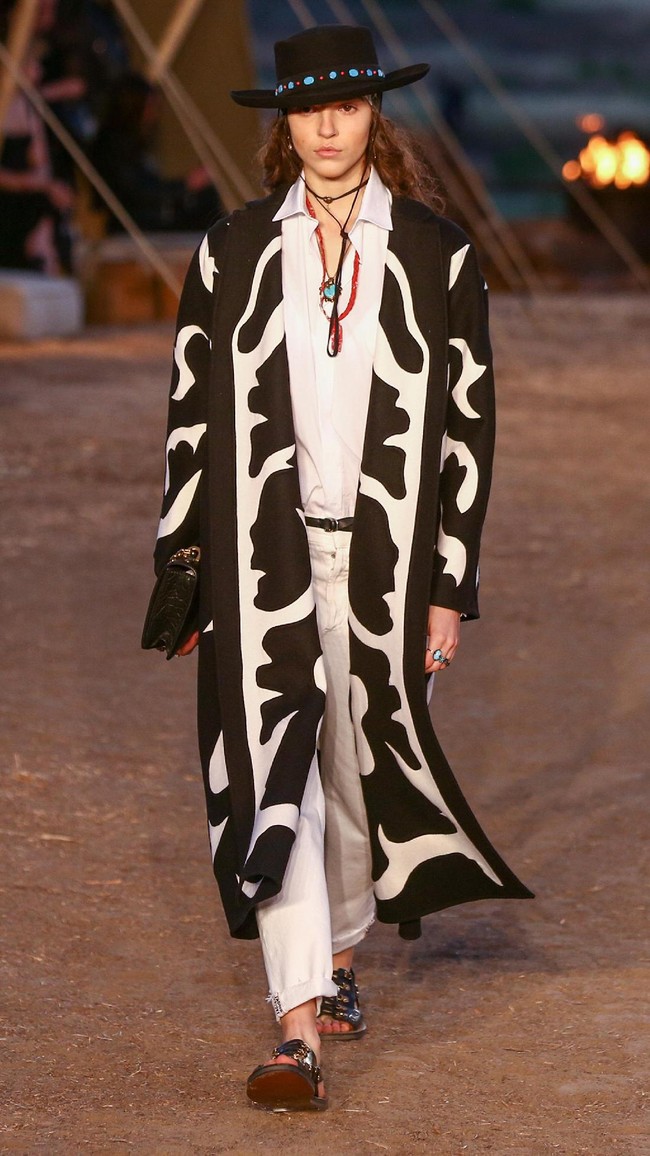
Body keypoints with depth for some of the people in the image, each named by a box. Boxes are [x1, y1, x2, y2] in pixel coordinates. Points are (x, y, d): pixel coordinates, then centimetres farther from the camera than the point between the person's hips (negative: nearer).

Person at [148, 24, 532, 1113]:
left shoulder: (437, 254, 1)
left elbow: (468, 423, 1)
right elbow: (192, 411, 7)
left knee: (360, 763, 12)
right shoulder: (233, 249, 4)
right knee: (272, 769, -11)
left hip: (384, 554, 0)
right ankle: (299, 1031, -15)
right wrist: (181, 569, 4)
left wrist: (449, 588, -2)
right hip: (263, 554, 0)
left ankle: (340, 952, 39)